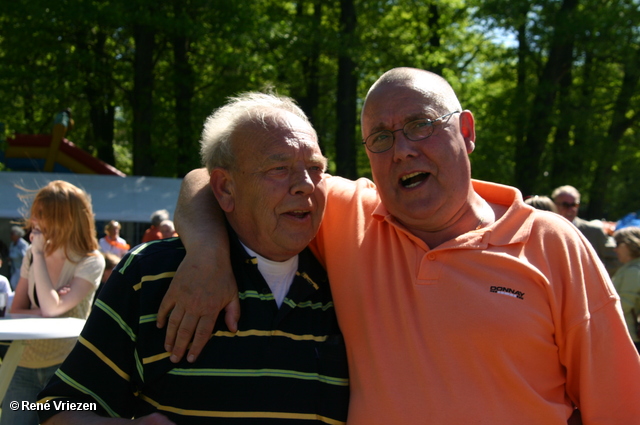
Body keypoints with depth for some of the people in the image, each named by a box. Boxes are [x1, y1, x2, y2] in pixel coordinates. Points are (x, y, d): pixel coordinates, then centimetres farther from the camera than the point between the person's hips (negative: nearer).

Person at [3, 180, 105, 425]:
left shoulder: (90, 262, -10)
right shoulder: (32, 256, 6)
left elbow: (52, 307, -20)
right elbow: (15, 311, 5)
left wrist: (39, 253, -15)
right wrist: (42, 312, -17)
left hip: (65, 367, -5)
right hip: (23, 367, 5)